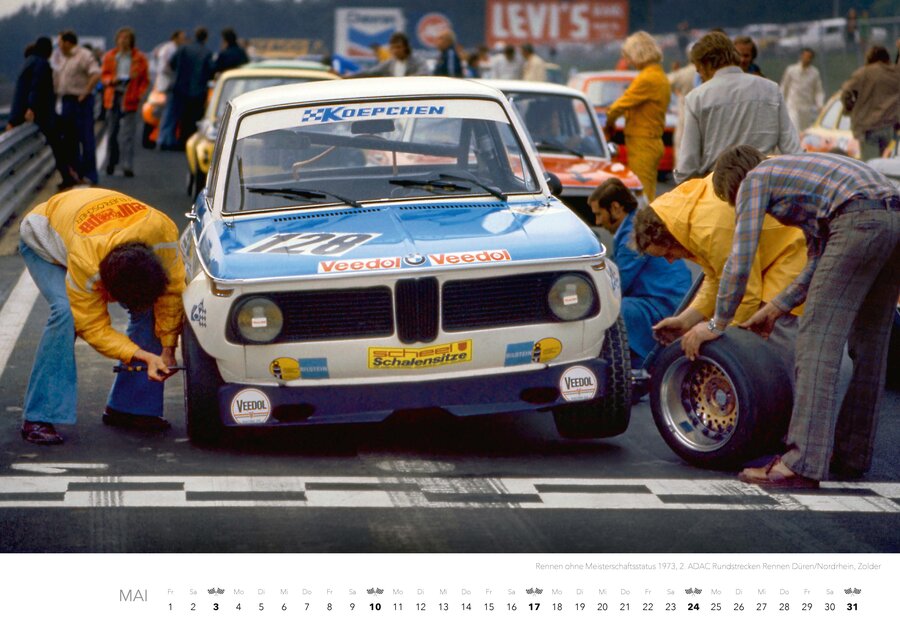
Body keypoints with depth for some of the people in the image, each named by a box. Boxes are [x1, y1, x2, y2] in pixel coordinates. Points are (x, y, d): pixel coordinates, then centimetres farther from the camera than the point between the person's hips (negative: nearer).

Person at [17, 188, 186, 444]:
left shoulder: (163, 231, -36)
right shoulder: (84, 263, -45)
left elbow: (172, 291, -20)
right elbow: (94, 327, -33)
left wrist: (168, 350, -18)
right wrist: (146, 357, -41)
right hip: (42, 238, -5)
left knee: (147, 309, -13)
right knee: (65, 311, -31)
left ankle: (126, 407, -2)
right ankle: (38, 419, -26)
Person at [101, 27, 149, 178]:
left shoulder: (139, 58, 2)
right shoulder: (110, 57, 8)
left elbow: (145, 79, 5)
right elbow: (104, 75, 12)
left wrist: (138, 94, -10)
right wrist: (111, 80, -10)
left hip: (130, 98, -3)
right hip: (114, 96, 3)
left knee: (128, 134, -9)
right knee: (113, 131, 10)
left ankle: (128, 166, -10)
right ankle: (111, 162, 23)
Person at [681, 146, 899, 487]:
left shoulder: (754, 179, 14)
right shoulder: (795, 170, 37)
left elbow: (740, 259, 7)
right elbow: (820, 262, 35)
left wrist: (716, 325, 15)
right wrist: (775, 309, 39)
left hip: (861, 221, -9)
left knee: (818, 341, -10)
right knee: (867, 344, 17)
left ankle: (803, 464, -17)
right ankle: (851, 454, 26)